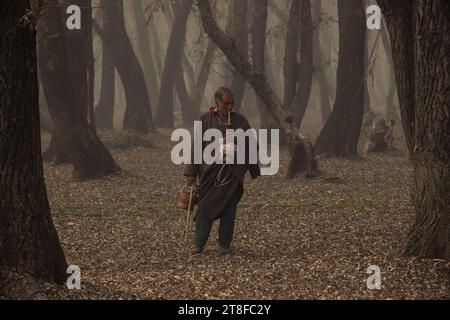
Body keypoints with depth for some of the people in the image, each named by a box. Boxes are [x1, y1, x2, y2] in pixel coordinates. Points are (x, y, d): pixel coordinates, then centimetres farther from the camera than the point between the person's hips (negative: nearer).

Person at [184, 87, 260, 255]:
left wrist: (254, 170, 11)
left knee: (229, 209, 3)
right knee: (206, 207, -1)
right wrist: (192, 172, -1)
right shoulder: (206, 119, 0)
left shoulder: (240, 120, 4)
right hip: (210, 171, -1)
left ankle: (225, 245, 10)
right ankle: (199, 244, 3)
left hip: (232, 173, 1)